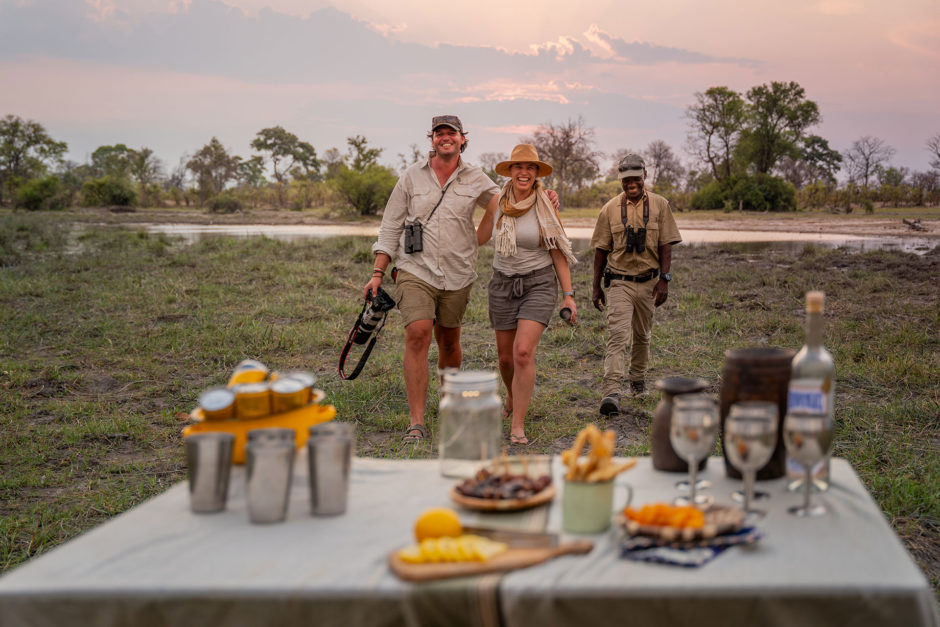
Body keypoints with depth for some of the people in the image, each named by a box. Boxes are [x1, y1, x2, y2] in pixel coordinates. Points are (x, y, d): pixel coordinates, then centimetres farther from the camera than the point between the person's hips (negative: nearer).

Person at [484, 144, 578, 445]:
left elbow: (558, 253, -1)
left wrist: (569, 295, -4)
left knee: (523, 353, -19)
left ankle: (518, 426, -11)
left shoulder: (546, 207, -6)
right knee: (506, 357, 12)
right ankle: (512, 398, 45)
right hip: (503, 285, 3)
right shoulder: (497, 203, -1)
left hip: (539, 285, -3)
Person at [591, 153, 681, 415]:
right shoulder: (610, 209, 1)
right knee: (618, 334, -14)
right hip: (619, 282, -2)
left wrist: (664, 280, -9)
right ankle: (611, 392, -22)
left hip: (648, 282, 2)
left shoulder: (660, 205, 1)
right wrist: (596, 286, 6)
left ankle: (638, 379, 36)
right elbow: (601, 249, 6)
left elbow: (665, 245, 0)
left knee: (642, 335, 14)